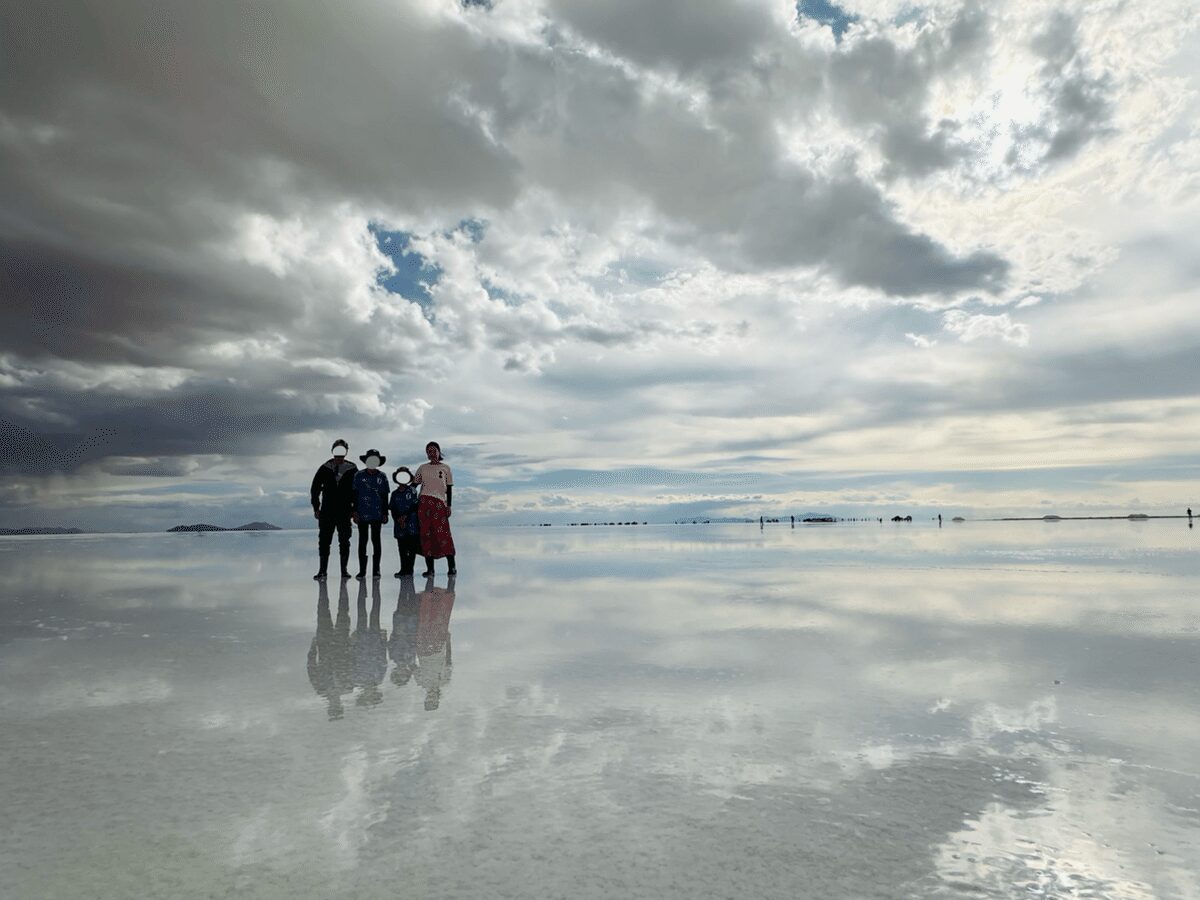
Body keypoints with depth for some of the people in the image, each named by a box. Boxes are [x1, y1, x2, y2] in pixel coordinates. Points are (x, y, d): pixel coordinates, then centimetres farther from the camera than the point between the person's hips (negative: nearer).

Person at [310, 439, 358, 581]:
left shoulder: (352, 469, 3)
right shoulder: (325, 468, 5)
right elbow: (315, 488, 8)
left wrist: (355, 510, 0)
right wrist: (316, 508, 2)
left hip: (344, 512, 0)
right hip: (327, 512, 1)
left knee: (344, 541, 5)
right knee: (324, 541, -2)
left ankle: (344, 569, 12)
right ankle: (322, 570, 3)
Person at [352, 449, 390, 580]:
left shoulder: (382, 477, 6)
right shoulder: (358, 476, 3)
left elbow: (385, 497, 9)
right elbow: (355, 495, 3)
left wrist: (385, 514, 6)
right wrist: (355, 512, -3)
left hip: (377, 514, 1)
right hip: (362, 515, -1)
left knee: (376, 540, 2)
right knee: (362, 541, 2)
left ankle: (376, 570, 7)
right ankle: (362, 570, 7)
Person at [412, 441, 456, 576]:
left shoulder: (445, 468, 12)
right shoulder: (423, 468, 16)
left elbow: (449, 488, 9)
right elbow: (414, 484, 16)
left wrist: (449, 506, 2)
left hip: (440, 503, -2)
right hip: (424, 503, 2)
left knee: (443, 533, -10)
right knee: (426, 534, -1)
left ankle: (452, 566, -6)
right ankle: (429, 568, 1)